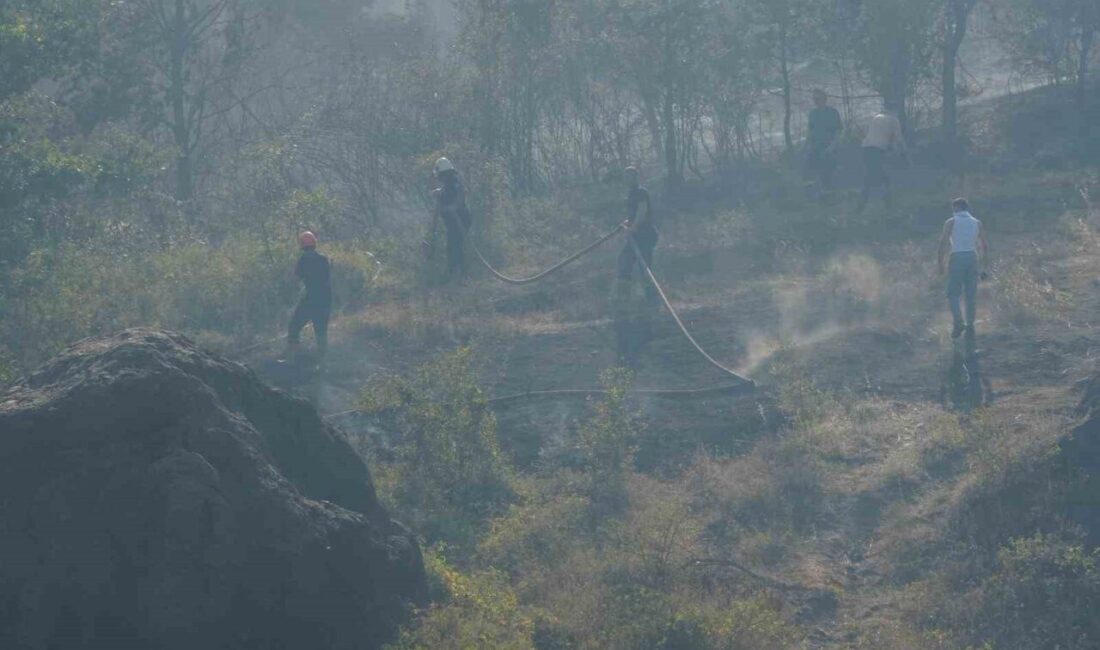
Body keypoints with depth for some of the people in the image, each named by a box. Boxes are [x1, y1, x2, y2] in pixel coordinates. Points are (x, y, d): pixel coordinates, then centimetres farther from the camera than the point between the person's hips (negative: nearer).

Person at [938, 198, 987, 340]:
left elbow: (943, 244, -5)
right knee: (971, 295, 7)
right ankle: (970, 325, 4)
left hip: (957, 258, -3)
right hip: (972, 258, 3)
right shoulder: (977, 223, 12)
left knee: (953, 294, 0)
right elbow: (984, 247, 13)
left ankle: (959, 323, -18)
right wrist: (981, 264, 22)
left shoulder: (951, 223, 1)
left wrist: (941, 264, 0)